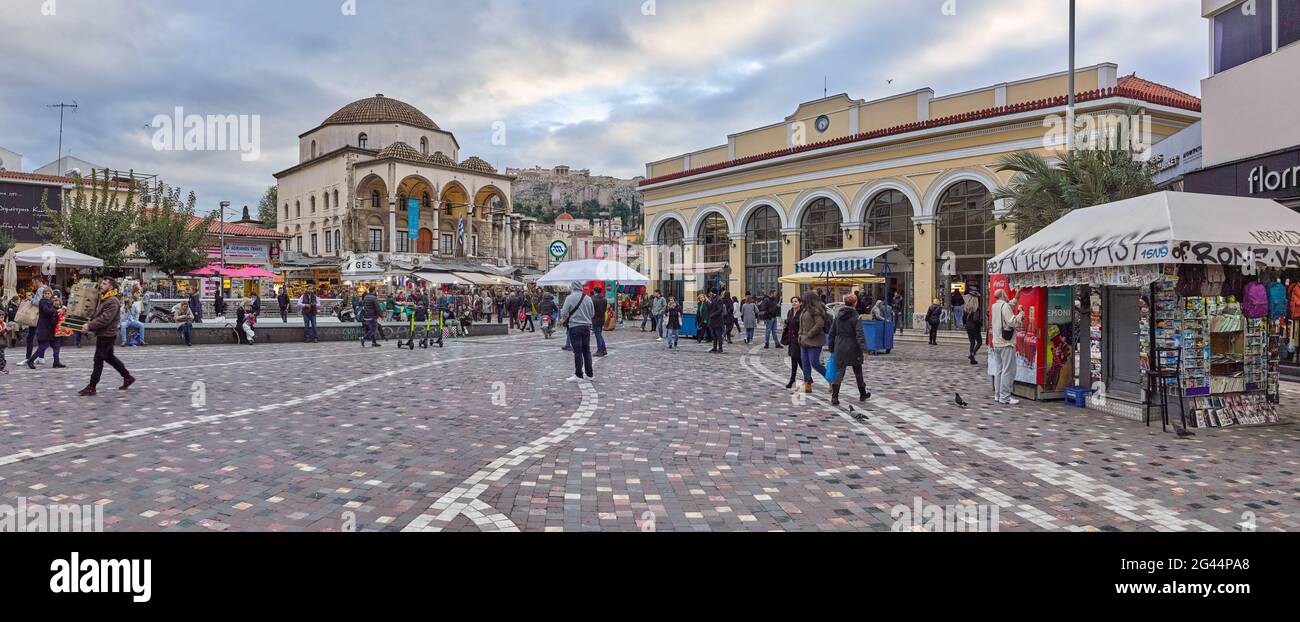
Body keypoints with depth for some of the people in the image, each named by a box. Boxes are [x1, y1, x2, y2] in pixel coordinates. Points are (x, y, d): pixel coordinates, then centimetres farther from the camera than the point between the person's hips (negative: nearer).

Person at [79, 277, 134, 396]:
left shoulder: (112, 302, -18)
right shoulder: (102, 298, 13)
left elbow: (104, 319, -24)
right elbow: (97, 314, 21)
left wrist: (90, 326, -20)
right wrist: (90, 324, 6)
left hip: (107, 334, -10)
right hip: (102, 334, 10)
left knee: (98, 360, -5)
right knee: (110, 358, 16)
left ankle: (91, 387, 1)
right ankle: (128, 377, 24)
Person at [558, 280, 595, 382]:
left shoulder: (570, 298, -10)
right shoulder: (588, 298, 5)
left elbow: (564, 313, -12)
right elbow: (592, 314, 12)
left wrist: (563, 320, 9)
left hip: (574, 327, -5)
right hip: (587, 327, 5)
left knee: (577, 351, -2)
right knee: (587, 350, 12)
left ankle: (579, 375, 0)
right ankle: (590, 374, 17)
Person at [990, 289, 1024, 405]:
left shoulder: (995, 306, 11)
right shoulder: (1005, 306, -13)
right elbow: (1012, 322, -18)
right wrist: (1021, 314, -5)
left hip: (996, 343, 8)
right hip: (1006, 343, -8)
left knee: (998, 370, 12)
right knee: (1008, 370, -5)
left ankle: (998, 395, 17)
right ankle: (1005, 397, -4)